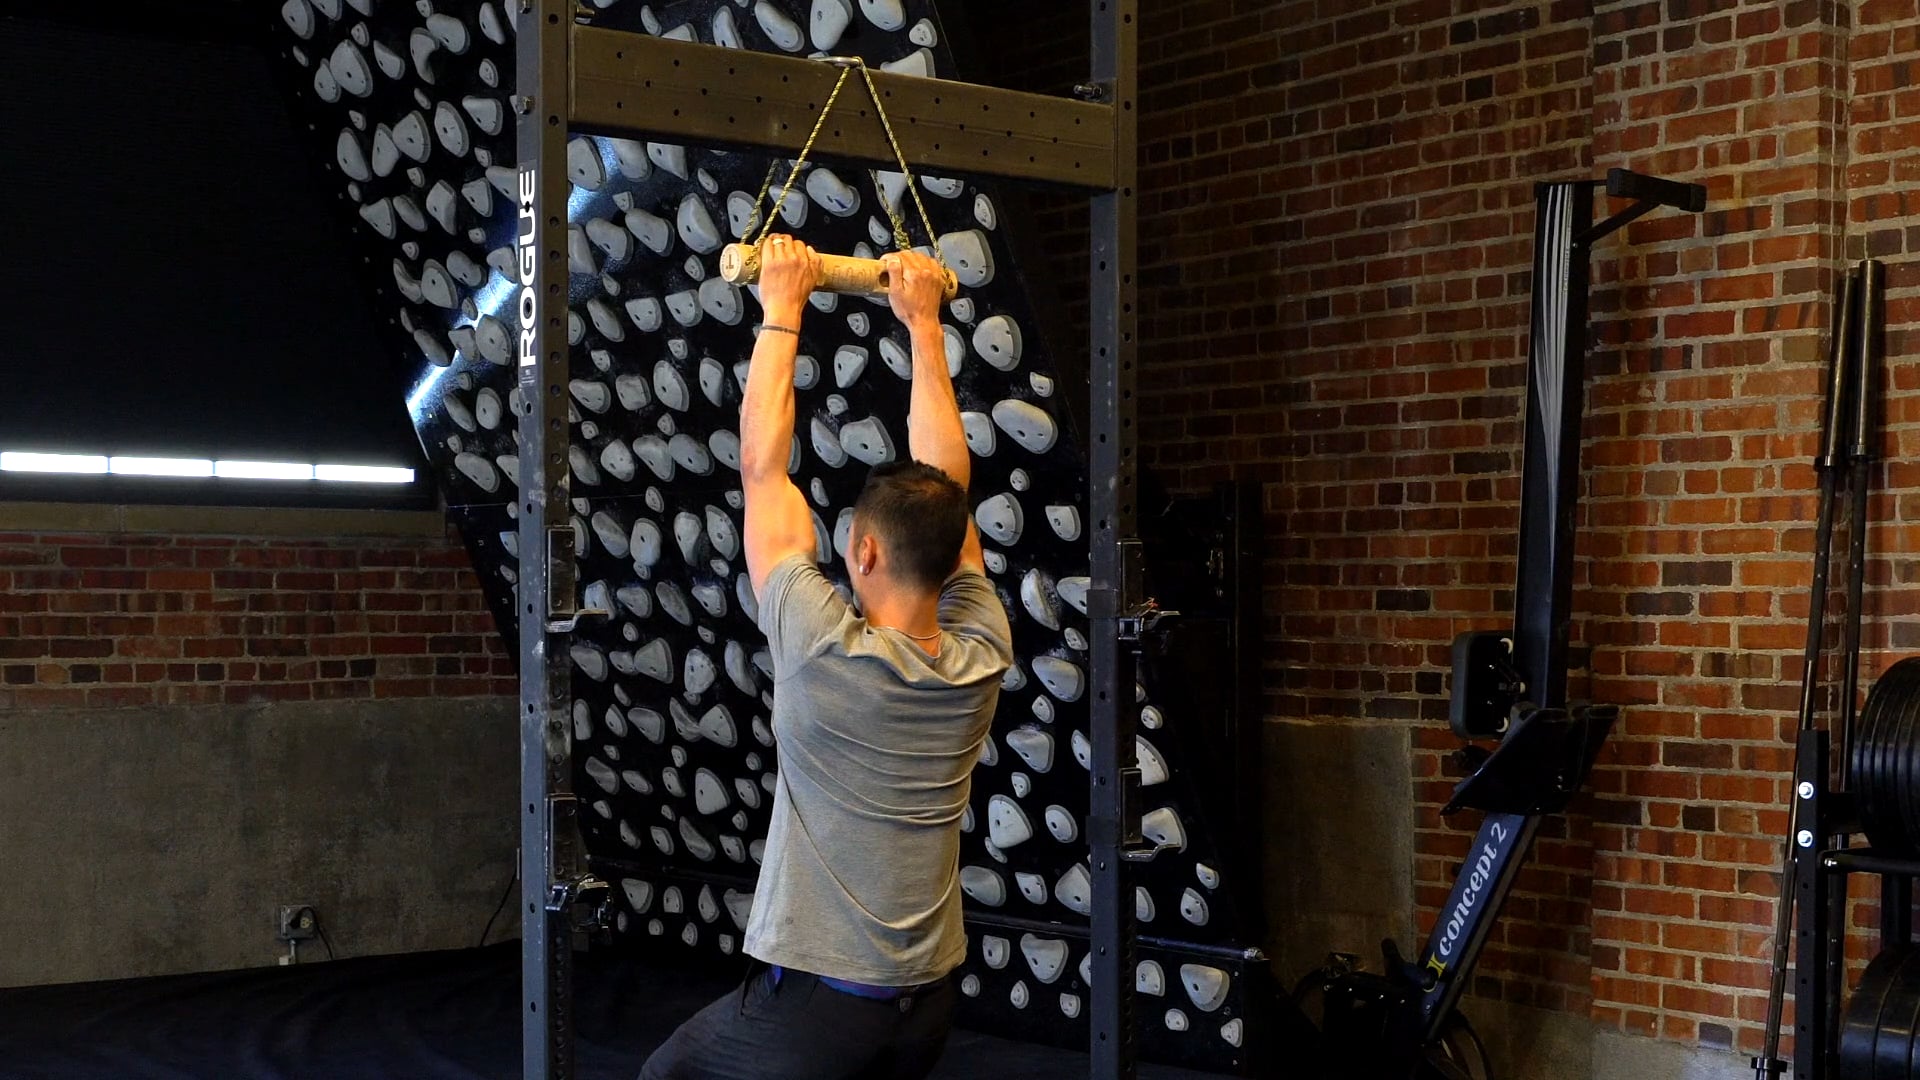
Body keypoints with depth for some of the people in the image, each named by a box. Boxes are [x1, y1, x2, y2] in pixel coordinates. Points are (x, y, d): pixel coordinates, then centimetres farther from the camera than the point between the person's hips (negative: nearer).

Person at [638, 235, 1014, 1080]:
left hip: (816, 1000, -5)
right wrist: (922, 322, 9)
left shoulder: (827, 655, -18)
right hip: (927, 1010, 6)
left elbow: (762, 469, -10)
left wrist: (782, 310, -2)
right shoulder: (981, 660, -5)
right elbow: (944, 487, 5)